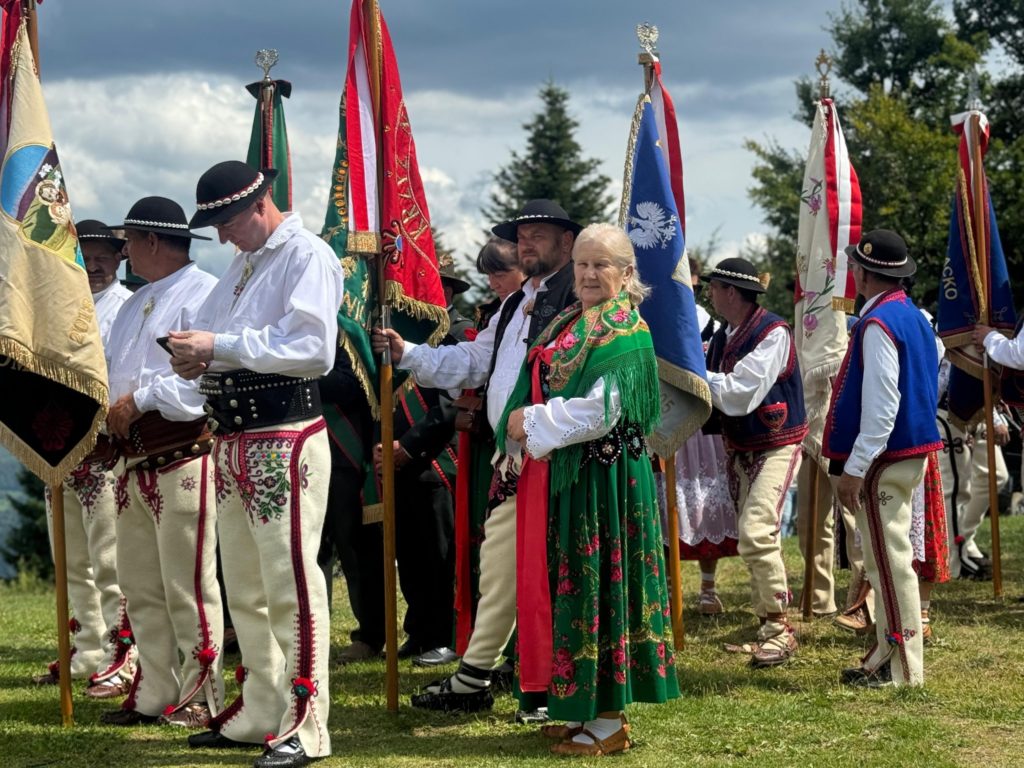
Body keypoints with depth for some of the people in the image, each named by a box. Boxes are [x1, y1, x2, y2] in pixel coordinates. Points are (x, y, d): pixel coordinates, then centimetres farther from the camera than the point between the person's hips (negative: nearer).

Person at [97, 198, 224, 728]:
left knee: (187, 584, -6)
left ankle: (201, 695, 2)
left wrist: (140, 399, -17)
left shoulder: (203, 294, -9)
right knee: (140, 585, 12)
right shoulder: (136, 303, 21)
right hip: (135, 461, 10)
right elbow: (113, 369, 25)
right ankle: (154, 695, 19)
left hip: (183, 457, -9)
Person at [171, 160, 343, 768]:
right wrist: (194, 357, -1)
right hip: (234, 439, 10)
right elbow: (210, 330, 23)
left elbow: (312, 346, -22)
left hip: (285, 438, -10)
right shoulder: (243, 263, 20)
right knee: (245, 587, 15)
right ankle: (259, 715, 26)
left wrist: (219, 344, -20)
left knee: (289, 581, -10)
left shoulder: (307, 256, -9)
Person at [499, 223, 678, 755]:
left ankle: (609, 720, 4)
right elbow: (536, 387, 18)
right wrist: (523, 424, -1)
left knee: (598, 584, -4)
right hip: (560, 472, 8)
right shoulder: (565, 323, 15)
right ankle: (582, 706, 19)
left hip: (603, 477, -8)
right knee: (565, 586, 11)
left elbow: (600, 409, -21)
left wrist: (534, 422, -14)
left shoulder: (626, 331, -11)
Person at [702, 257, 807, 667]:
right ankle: (770, 628, 23)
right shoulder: (721, 339, 10)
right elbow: (714, 397, 12)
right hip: (739, 451, 8)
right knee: (759, 542, 14)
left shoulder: (773, 333, -16)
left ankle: (779, 628, -14)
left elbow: (740, 393, -24)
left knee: (755, 534, -21)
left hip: (776, 447, -8)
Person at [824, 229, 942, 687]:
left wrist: (855, 469, -20)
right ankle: (889, 654, 23)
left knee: (889, 561, -5)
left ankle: (902, 668, -1)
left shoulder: (878, 324, -18)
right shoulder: (912, 317, 13)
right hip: (910, 452, 10)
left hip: (884, 460, -10)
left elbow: (881, 406, -23)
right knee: (891, 559, 16)